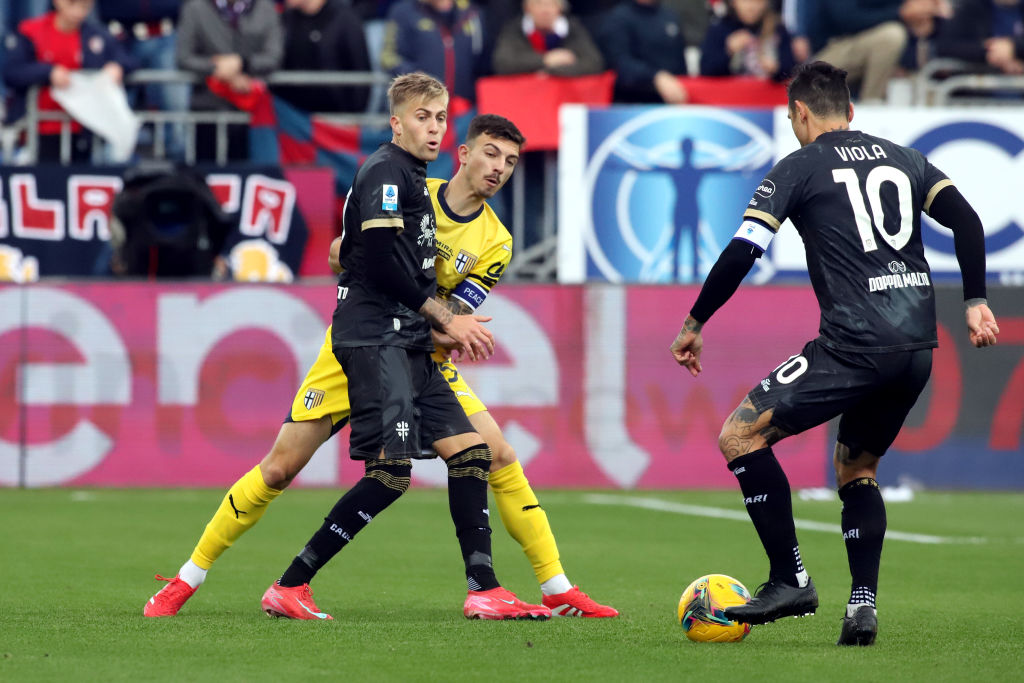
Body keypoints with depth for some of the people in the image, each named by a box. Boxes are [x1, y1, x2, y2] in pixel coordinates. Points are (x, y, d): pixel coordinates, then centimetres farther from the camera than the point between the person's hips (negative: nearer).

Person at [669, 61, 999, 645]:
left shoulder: (799, 169, 4)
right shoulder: (905, 160, 19)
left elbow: (741, 253, -3)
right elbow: (967, 221, 9)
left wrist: (694, 325, 6)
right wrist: (975, 302, 12)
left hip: (854, 345, -7)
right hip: (918, 348, 7)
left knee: (740, 436, 1)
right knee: (856, 469, 23)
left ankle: (791, 580, -4)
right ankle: (863, 605, 7)